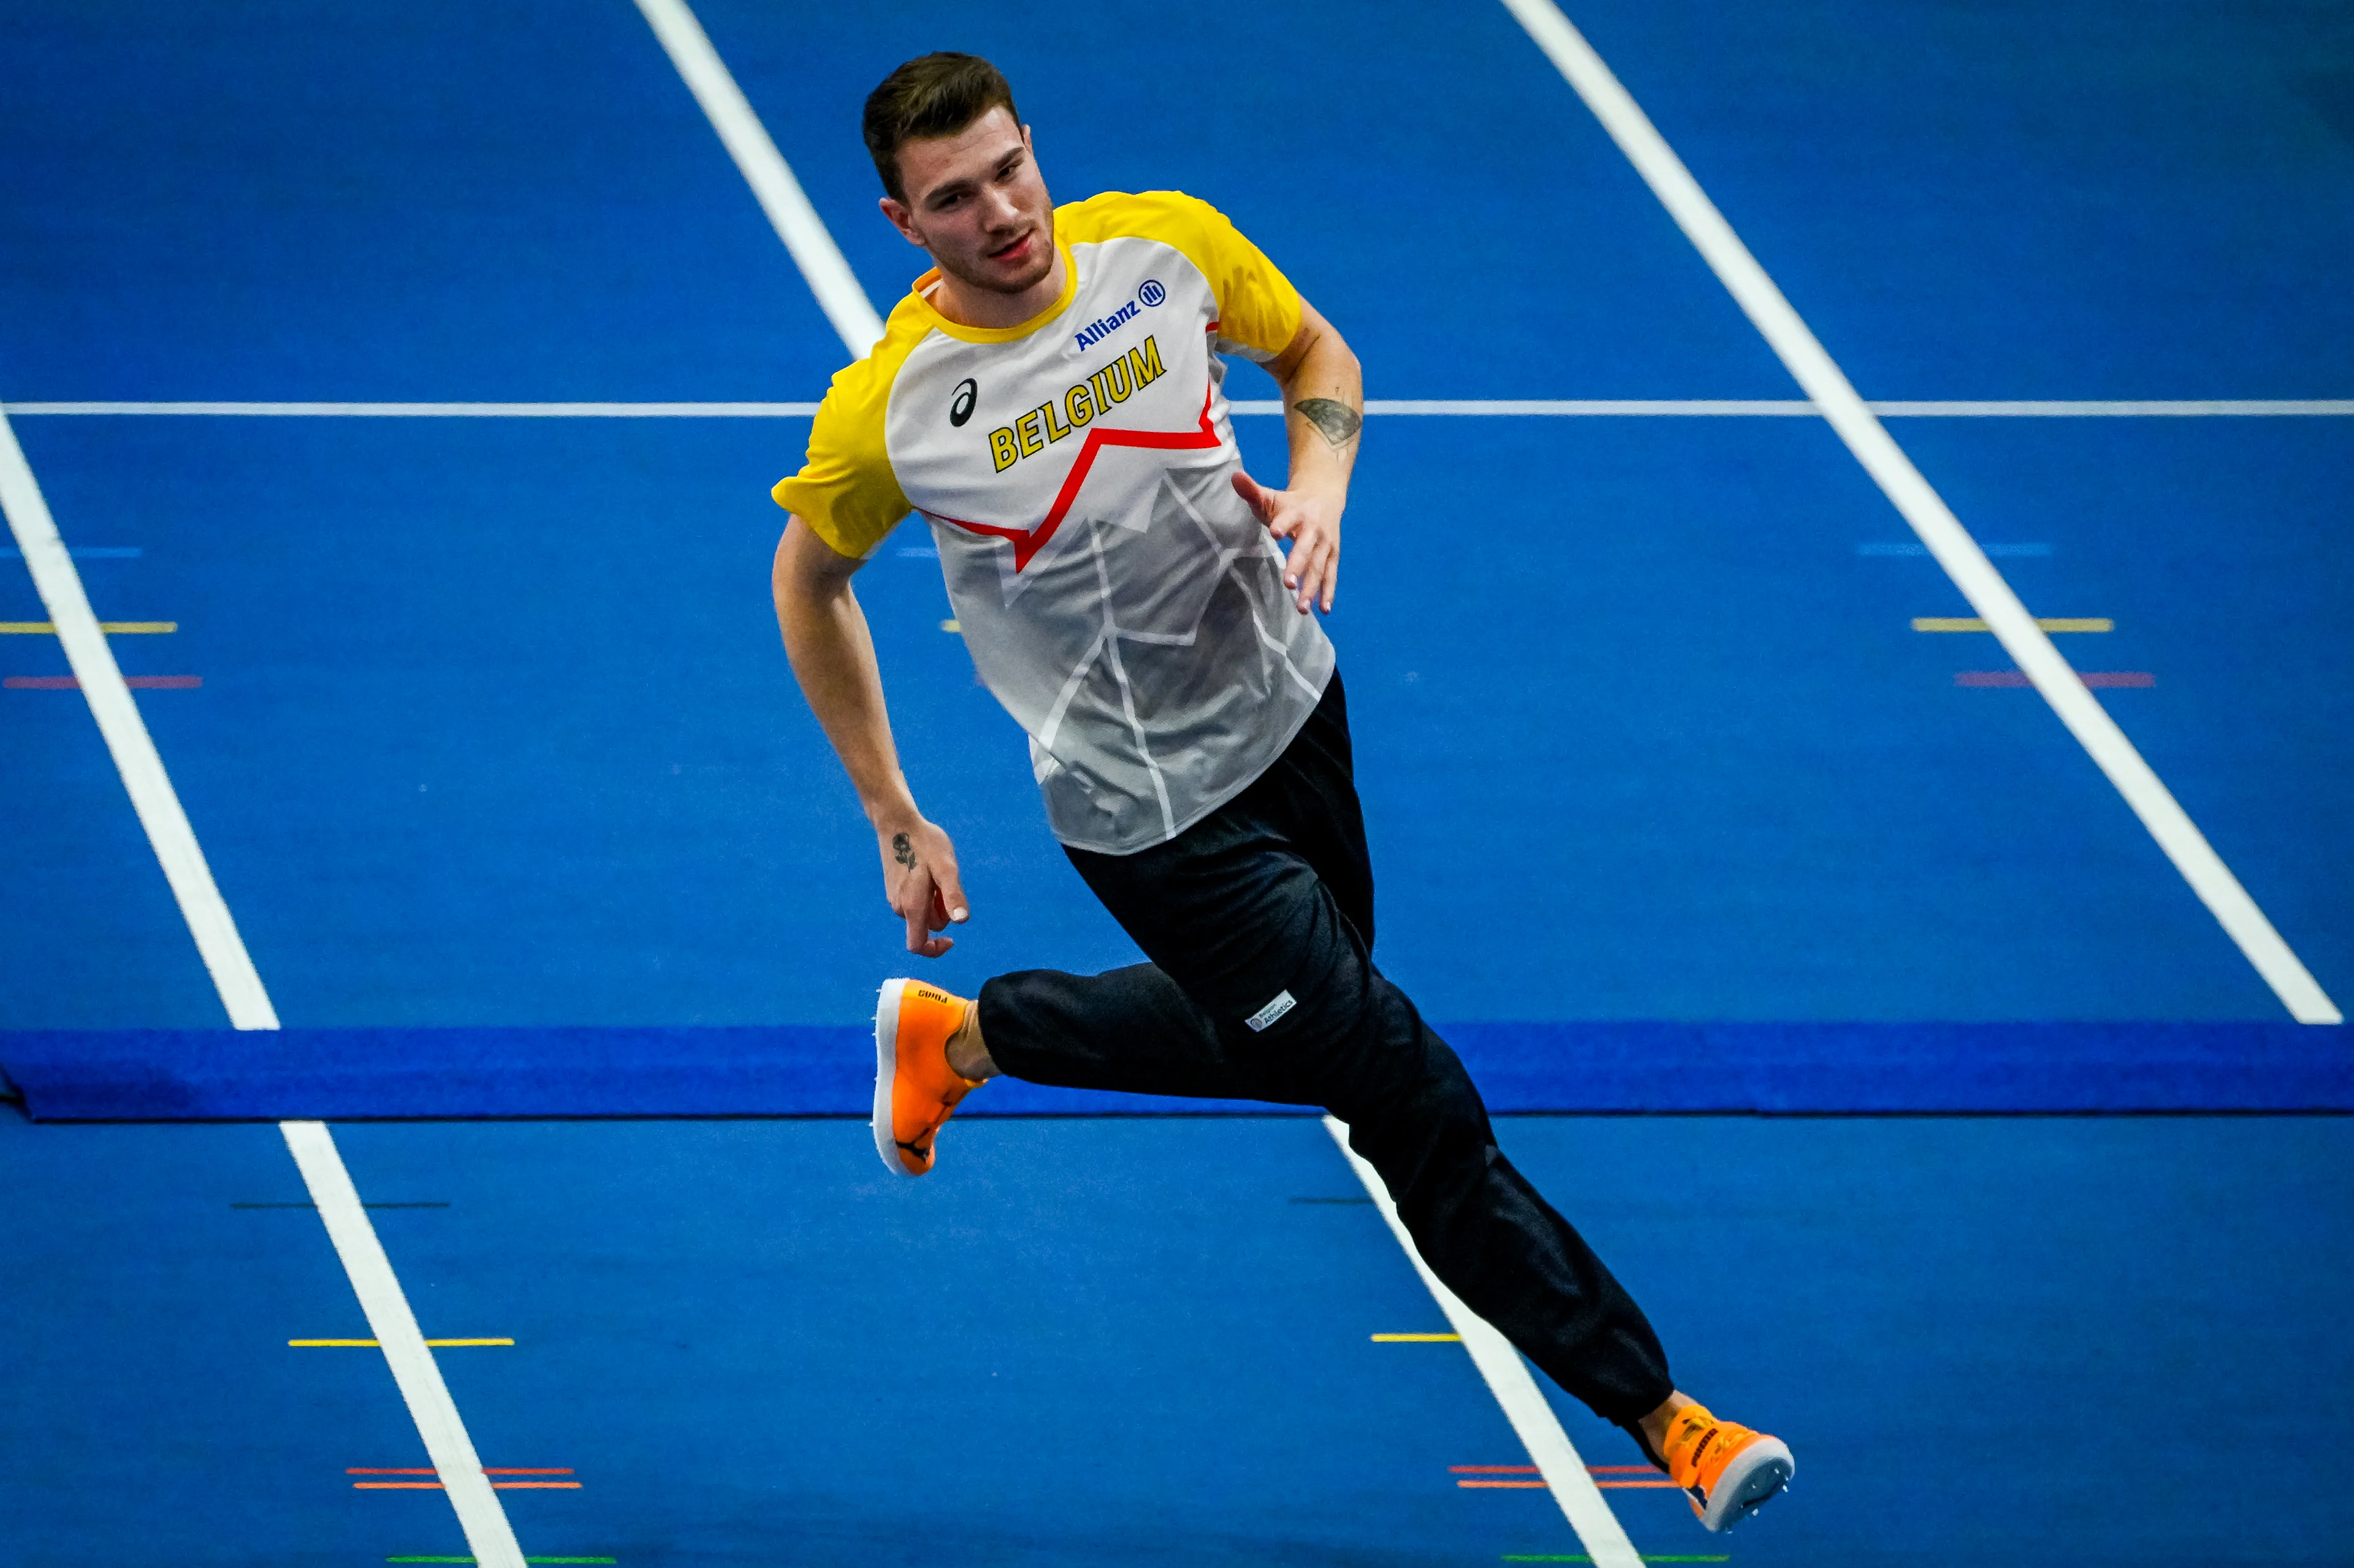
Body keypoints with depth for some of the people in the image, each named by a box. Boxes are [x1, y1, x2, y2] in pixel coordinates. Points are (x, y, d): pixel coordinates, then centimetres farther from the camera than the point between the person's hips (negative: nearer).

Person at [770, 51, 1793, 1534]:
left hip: (1288, 700, 6)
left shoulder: (1165, 245, -13)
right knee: (1416, 1104, -6)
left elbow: (1314, 350, 7)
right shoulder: (888, 411, -22)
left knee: (1277, 1044, 27)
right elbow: (810, 577, -2)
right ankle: (1664, 1416, 3)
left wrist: (1320, 485, -14)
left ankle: (956, 1036, 46)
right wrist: (898, 826, 0)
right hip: (1156, 809, -6)